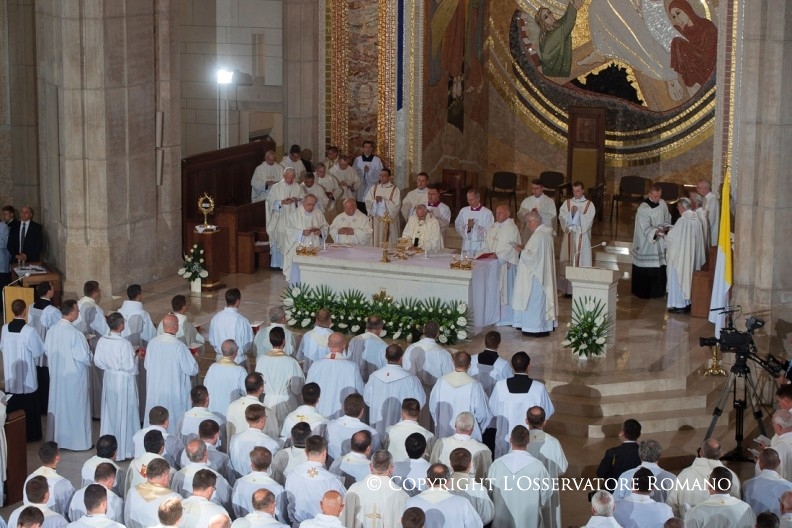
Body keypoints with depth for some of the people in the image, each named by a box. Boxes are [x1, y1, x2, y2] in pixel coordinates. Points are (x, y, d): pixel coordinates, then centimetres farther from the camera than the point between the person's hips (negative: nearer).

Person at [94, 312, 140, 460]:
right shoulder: (124, 344, -23)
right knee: (124, 413, 6)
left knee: (110, 412, 18)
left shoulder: (102, 341, -7)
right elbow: (129, 366, -21)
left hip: (109, 379, 6)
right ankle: (124, 449, 13)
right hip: (124, 381, -6)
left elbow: (98, 361, 2)